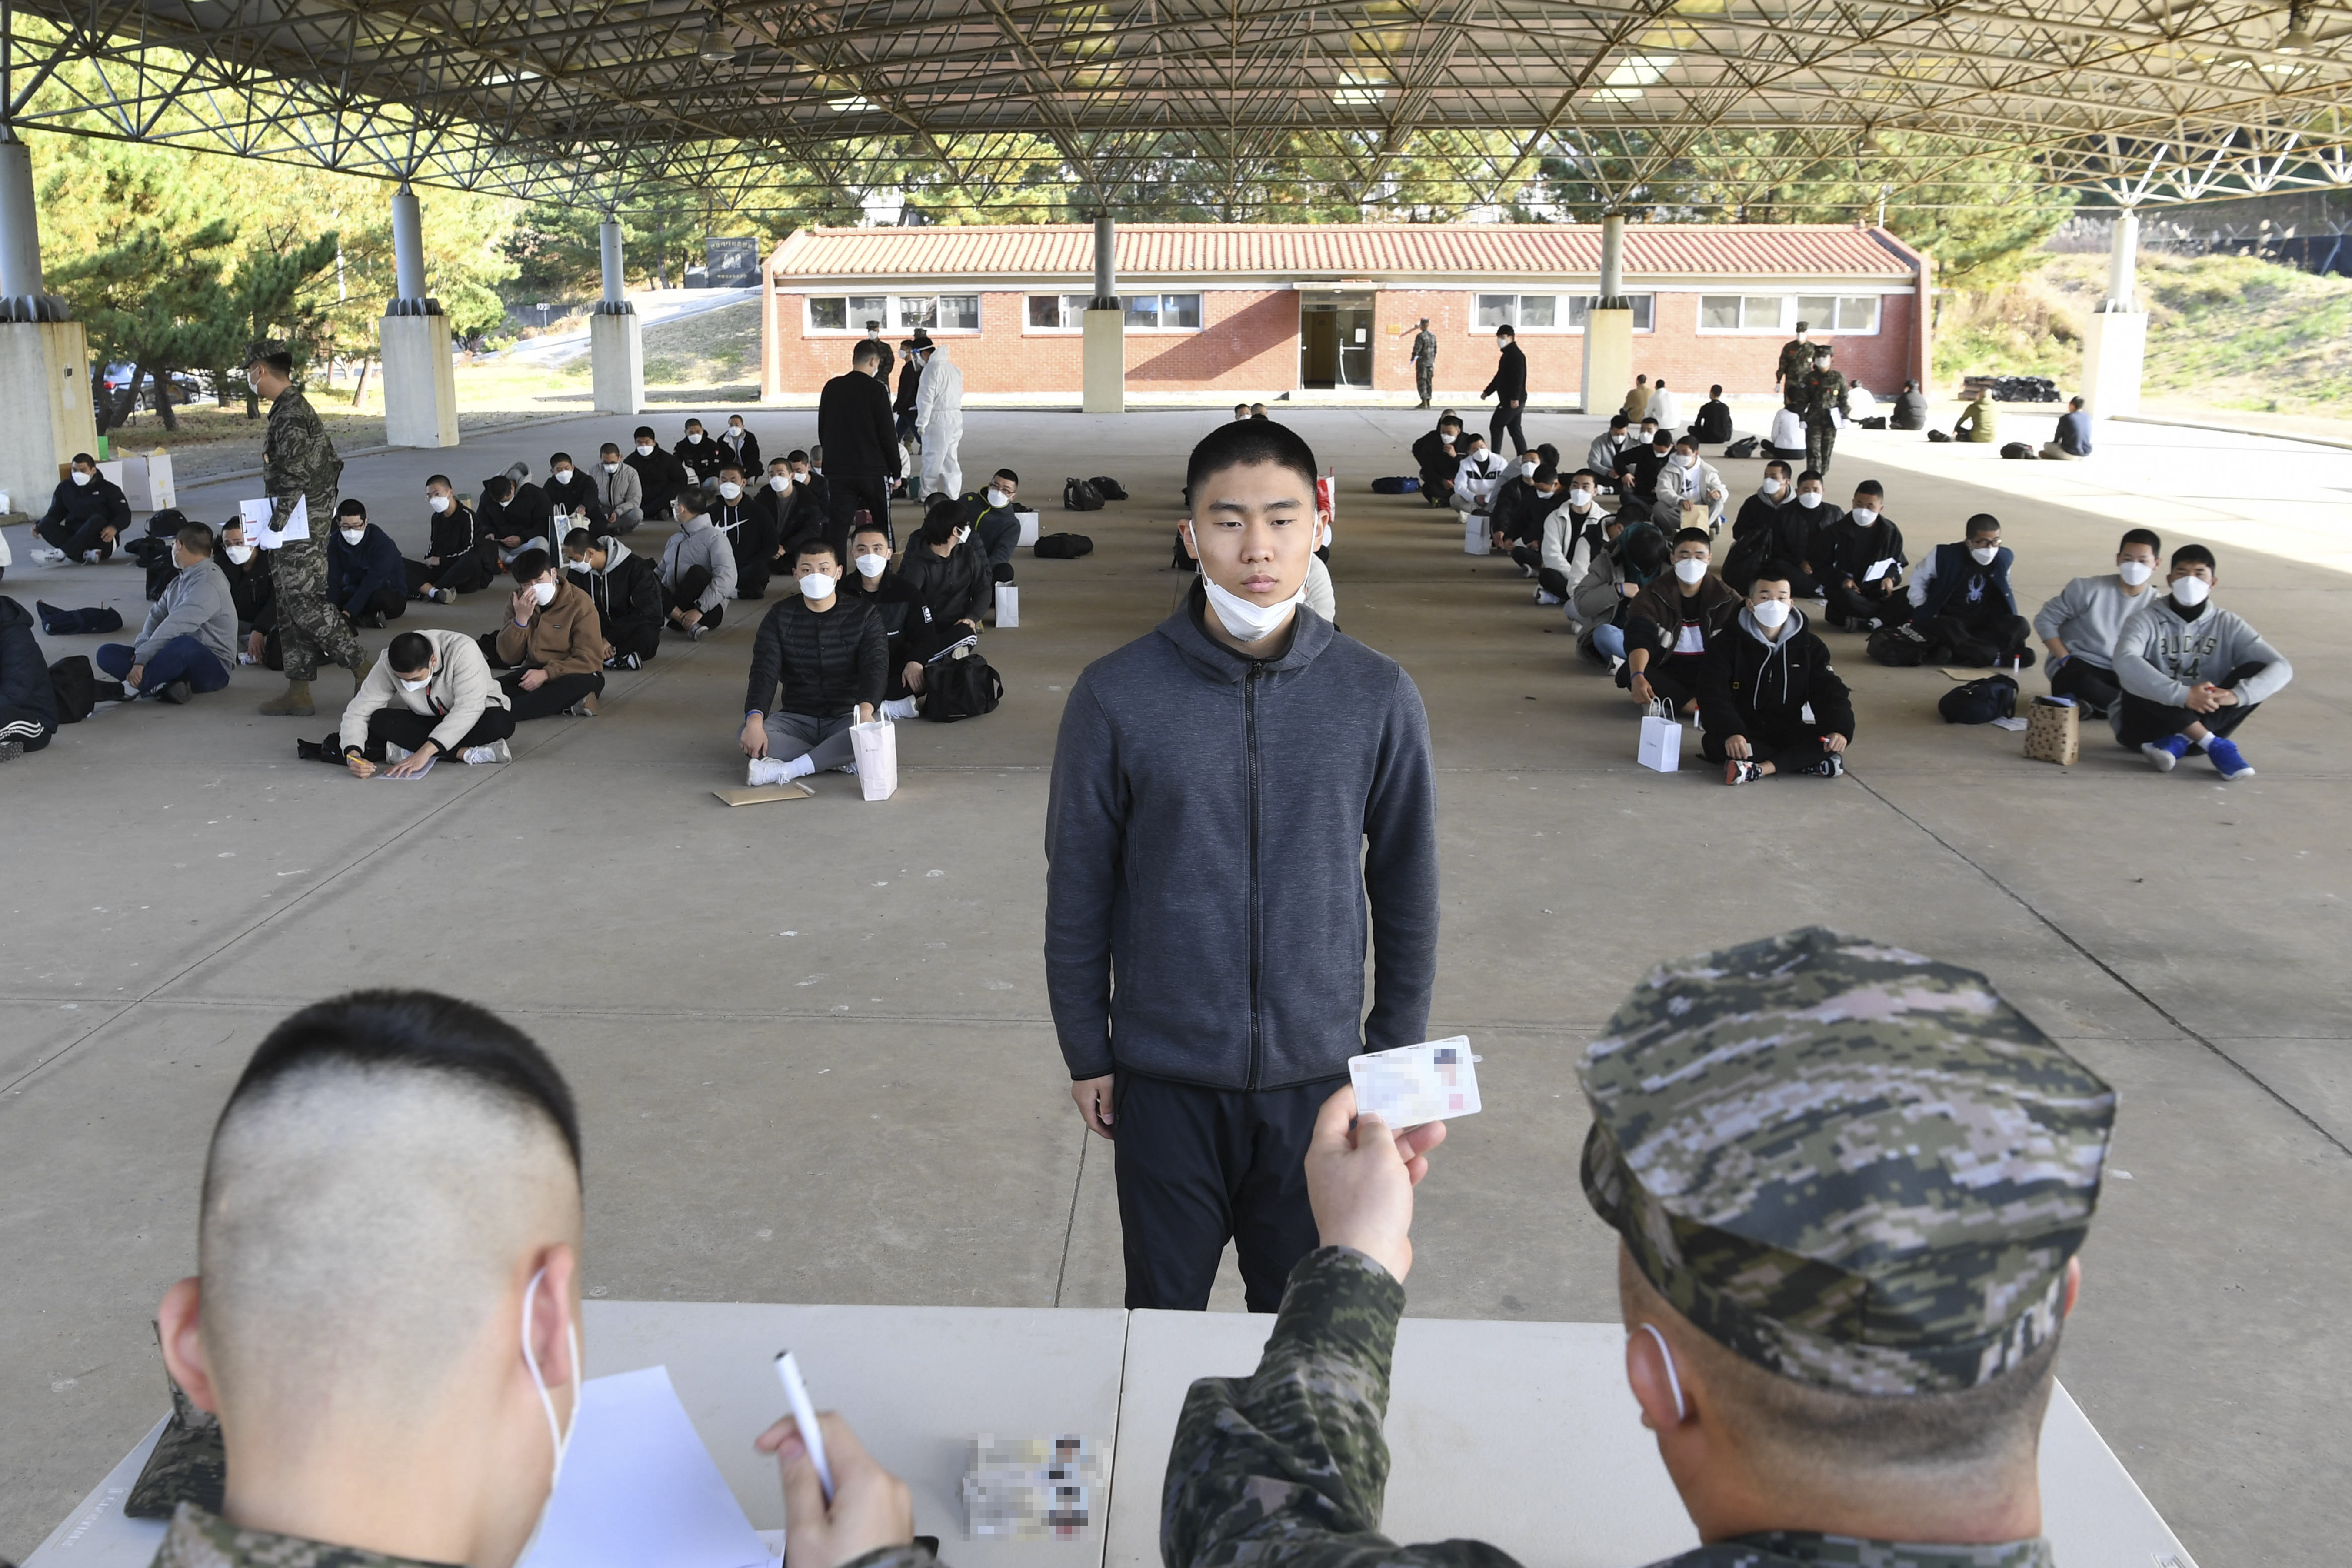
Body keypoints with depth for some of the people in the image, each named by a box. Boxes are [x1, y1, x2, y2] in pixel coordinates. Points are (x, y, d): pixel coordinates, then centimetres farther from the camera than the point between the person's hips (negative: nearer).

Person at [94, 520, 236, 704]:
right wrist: (142, 646, -8)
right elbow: (157, 614, 11)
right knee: (107, 653, -4)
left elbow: (173, 628, -23)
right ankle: (162, 687, -27)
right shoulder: (178, 584, 16)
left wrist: (142, 659, -26)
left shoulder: (208, 585, -15)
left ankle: (128, 689, -30)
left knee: (184, 644, -43)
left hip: (212, 669, -9)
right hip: (180, 661, 9)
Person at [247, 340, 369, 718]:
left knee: (306, 603, -9)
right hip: (310, 524, 11)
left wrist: (276, 522, -20)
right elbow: (331, 463, 21)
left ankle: (364, 668, -5)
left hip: (300, 529, -11)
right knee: (292, 605, 11)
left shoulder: (289, 414, -16)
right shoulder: (297, 407, 17)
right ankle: (298, 693, 14)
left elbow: (294, 475, -23)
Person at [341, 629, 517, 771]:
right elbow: (358, 711, -19)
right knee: (379, 720, -28)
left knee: (501, 721, -39)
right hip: (428, 722, 3)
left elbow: (468, 710, -37)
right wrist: (353, 755, -38)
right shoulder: (387, 665, -21)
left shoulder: (463, 650, -32)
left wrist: (426, 751, -43)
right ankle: (465, 753, -30)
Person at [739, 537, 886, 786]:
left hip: (845, 717, -1)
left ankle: (787, 770, -29)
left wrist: (866, 710, -39)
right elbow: (764, 672, -10)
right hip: (796, 718, 2)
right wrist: (754, 719, -31)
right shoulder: (779, 618, 1)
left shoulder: (863, 615, -2)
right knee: (747, 737, -29)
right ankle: (842, 760, -25)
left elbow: (876, 667, -16)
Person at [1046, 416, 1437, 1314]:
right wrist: (1087, 1053, 3)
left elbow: (1406, 892, 3)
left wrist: (1399, 1054, 6)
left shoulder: (1378, 697, -7)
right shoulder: (1116, 697, -10)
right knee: (1164, 1307, 17)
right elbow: (1078, 892, -1)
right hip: (1163, 1078, 0)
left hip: (1319, 1072, 1)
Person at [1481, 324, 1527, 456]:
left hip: (1512, 401, -10)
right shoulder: (1507, 354, 19)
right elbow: (1500, 377, 26)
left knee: (1496, 426, -8)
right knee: (1515, 430, 12)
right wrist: (1487, 392, 26)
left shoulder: (1516, 355, -14)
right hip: (1510, 400, 10)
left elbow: (1518, 378, -23)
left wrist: (1515, 398, -28)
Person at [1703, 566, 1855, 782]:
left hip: (1788, 734, 3)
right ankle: (1810, 763, -33)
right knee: (1715, 743, -37)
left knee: (1832, 744, -24)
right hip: (1744, 734, -3)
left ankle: (1758, 769, -36)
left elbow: (1830, 692, -2)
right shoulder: (1728, 644, -5)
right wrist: (1731, 732, -36)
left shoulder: (1809, 646, 5)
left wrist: (1839, 729, -24)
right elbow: (1714, 695, -17)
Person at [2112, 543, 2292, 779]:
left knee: (2256, 671, -16)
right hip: (2147, 725, -3)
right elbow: (2125, 662, -29)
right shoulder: (2147, 621, -7)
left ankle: (2178, 742, -29)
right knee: (2140, 675, -29)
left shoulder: (2228, 625, 3)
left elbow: (2281, 668, -7)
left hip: (2205, 721, 3)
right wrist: (2183, 694, -38)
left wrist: (2236, 695, -26)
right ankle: (2215, 746, -30)